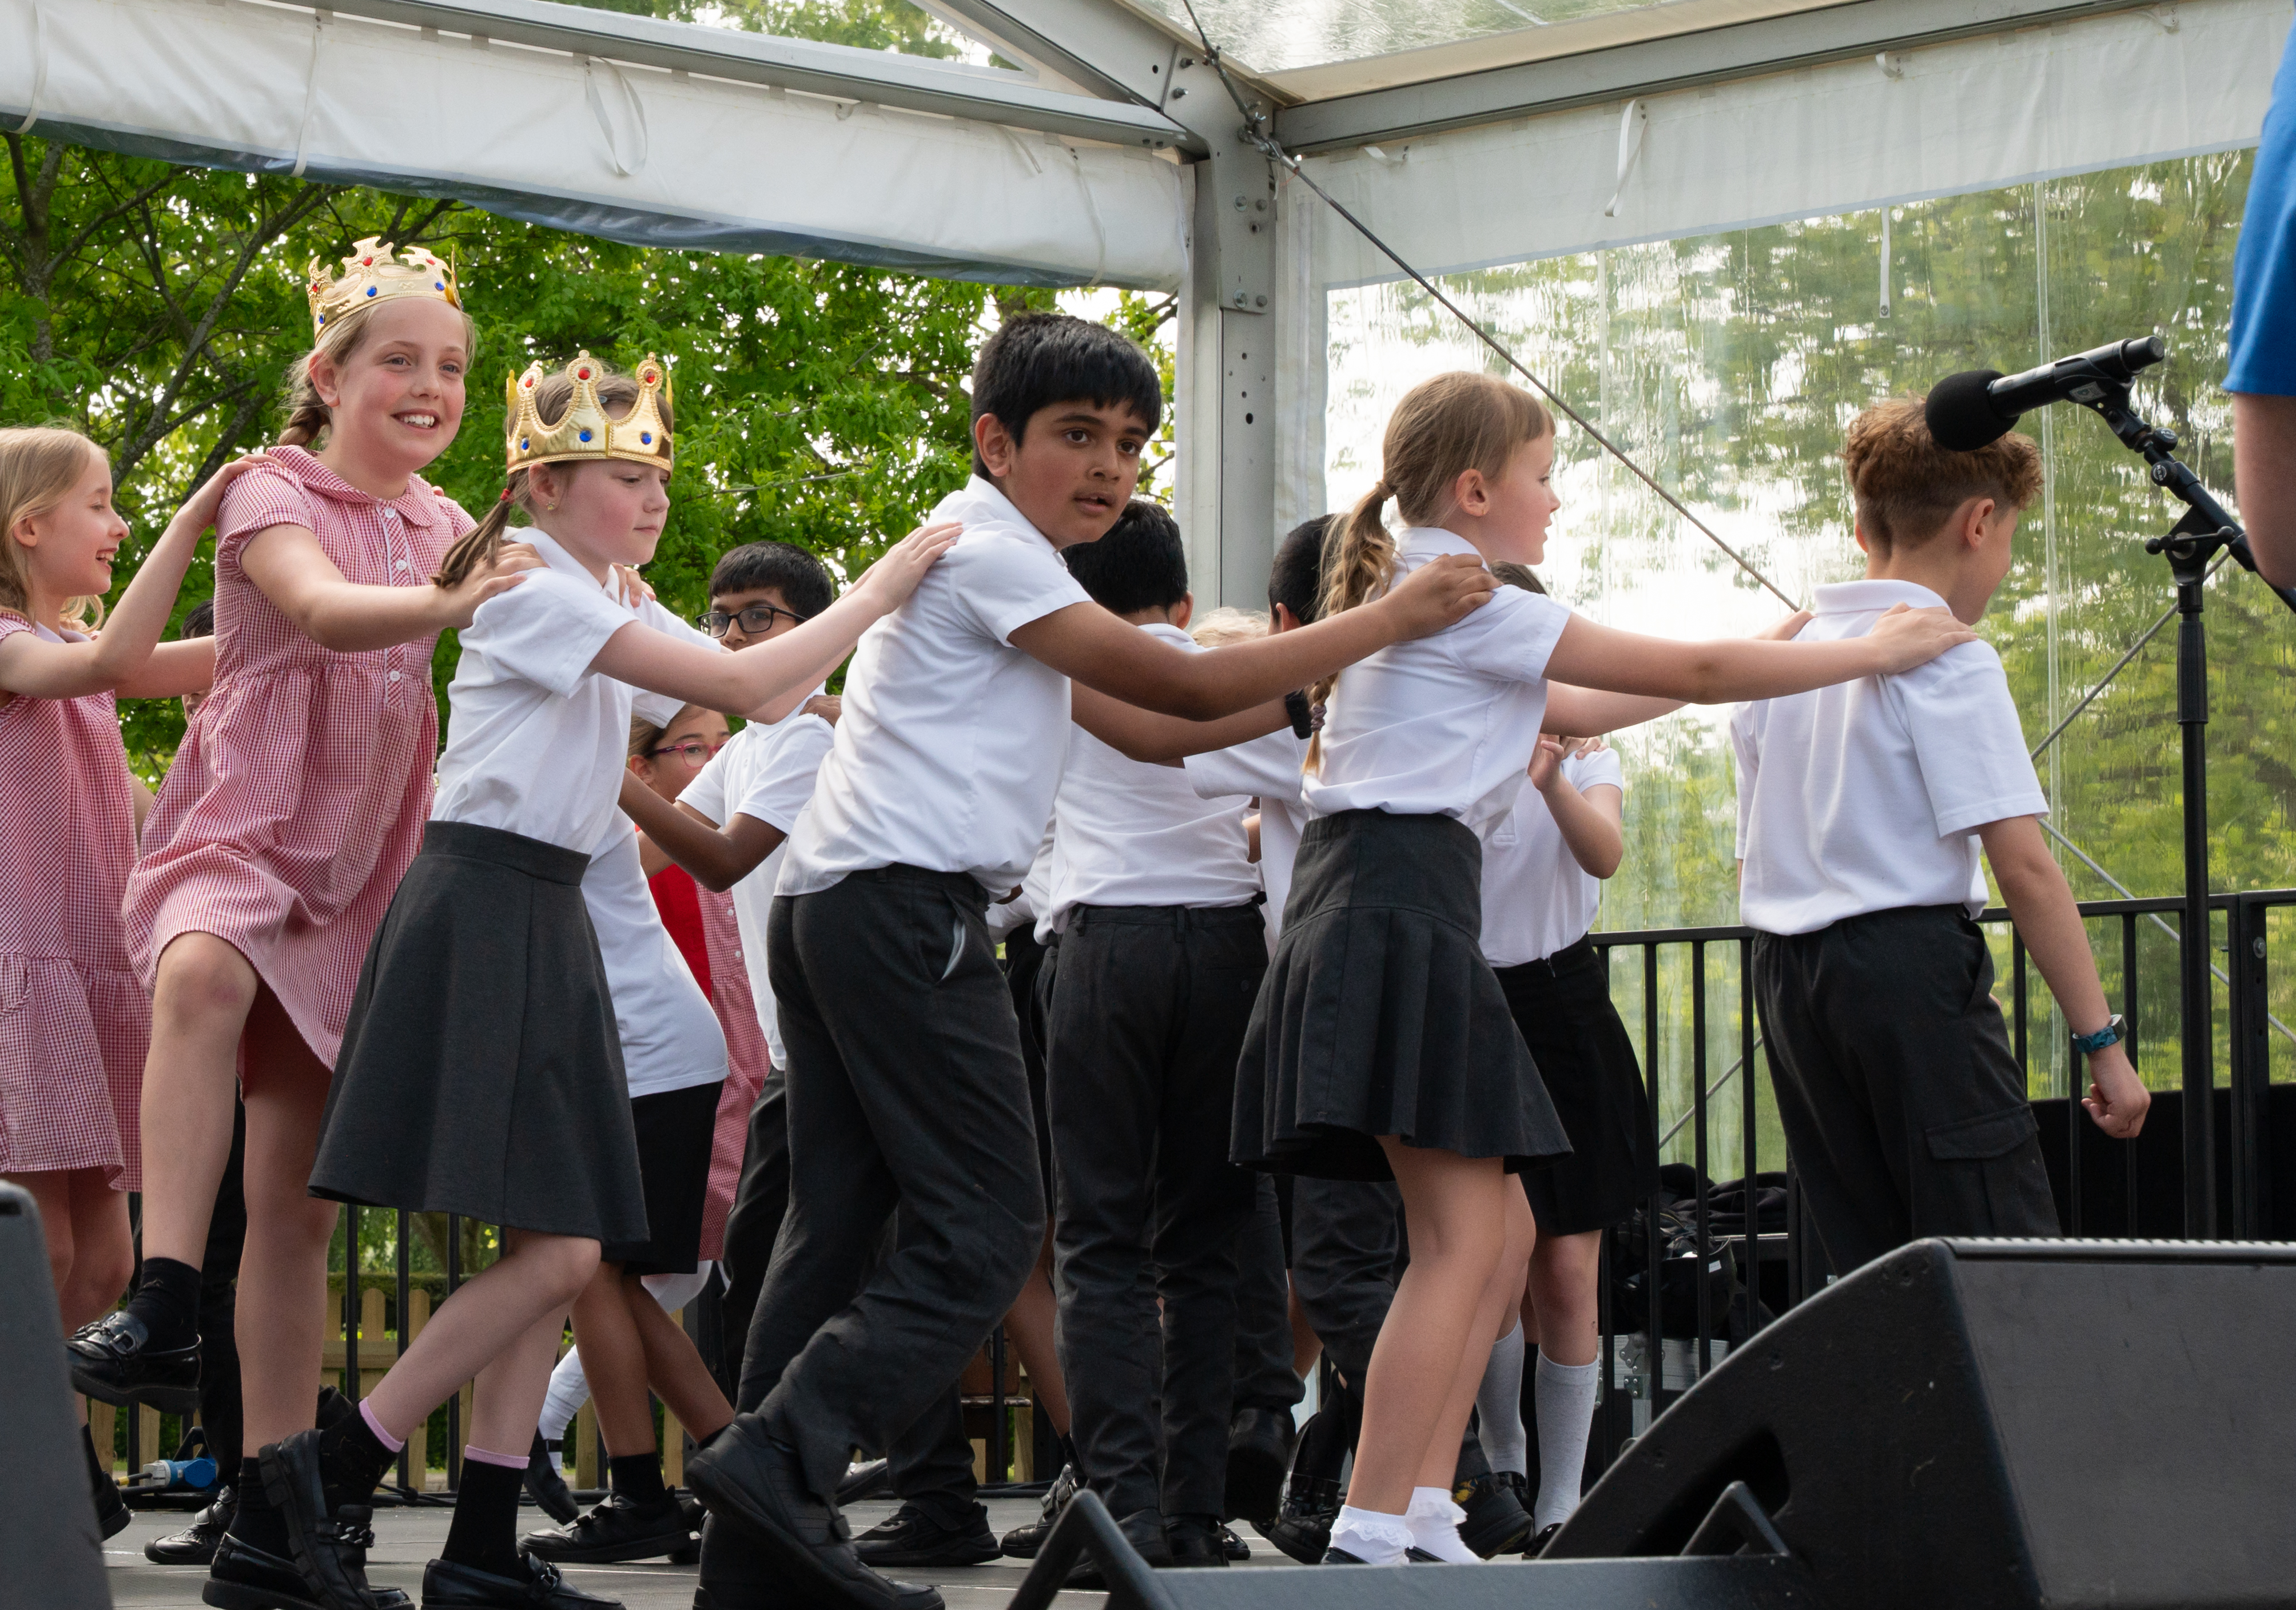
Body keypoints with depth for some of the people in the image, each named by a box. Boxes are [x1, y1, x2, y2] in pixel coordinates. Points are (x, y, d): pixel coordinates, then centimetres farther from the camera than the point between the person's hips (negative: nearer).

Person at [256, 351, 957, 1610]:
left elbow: (767, 698, 16)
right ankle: (332, 1470, -6)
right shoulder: (539, 596, -11)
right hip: (482, 917, -10)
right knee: (555, 1251, -14)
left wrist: (875, 614, 7)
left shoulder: (604, 609, 19)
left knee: (560, 1251, 4)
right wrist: (874, 594, -10)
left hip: (544, 926, 10)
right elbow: (739, 686, -17)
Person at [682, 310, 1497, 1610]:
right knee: (987, 1222, -11)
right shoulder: (991, 551, -6)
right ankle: (783, 1456, -19)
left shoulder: (987, 554, 26)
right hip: (907, 905, -11)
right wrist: (1391, 622, -8)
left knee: (838, 1222, 7)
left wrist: (1319, 692, 21)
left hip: (832, 911, 11)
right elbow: (1188, 691, -11)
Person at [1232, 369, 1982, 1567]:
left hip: (1377, 918, 10)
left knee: (1500, 1237, 11)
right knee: (1462, 1240, -14)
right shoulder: (1468, 603, -7)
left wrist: (1753, 658, 33)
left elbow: (1577, 709, 33)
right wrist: (1872, 653, 5)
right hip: (1402, 915, -10)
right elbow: (1687, 674, -5)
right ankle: (1366, 1542, -20)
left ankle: (1424, 1519, 8)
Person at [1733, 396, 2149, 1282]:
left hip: (1786, 975, 7)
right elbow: (2021, 863, -13)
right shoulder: (1949, 660, -7)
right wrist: (2102, 1039, -11)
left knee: (1872, 1267, 9)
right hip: (1910, 961, -7)